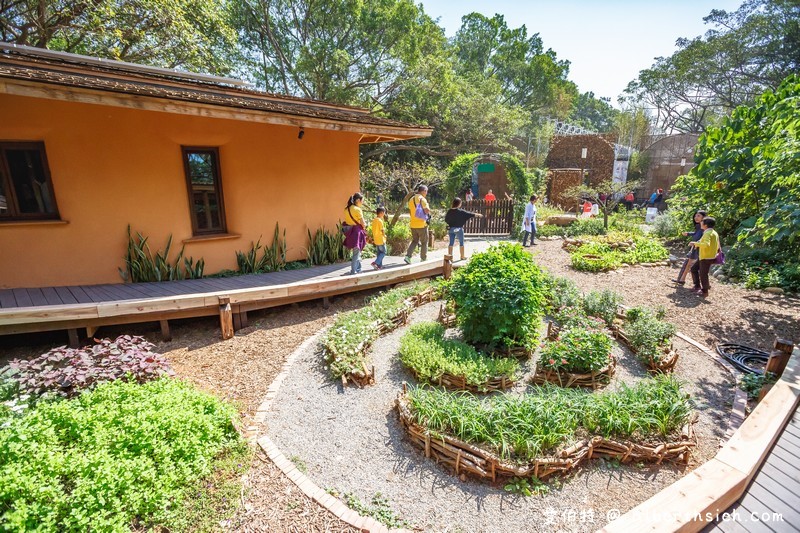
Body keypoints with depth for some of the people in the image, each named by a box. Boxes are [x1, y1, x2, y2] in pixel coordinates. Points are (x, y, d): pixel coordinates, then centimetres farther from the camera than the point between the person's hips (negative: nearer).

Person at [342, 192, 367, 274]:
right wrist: (363, 227, 8)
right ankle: (353, 271, 1)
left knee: (357, 252, 19)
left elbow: (347, 221, 8)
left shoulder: (347, 209, 9)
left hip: (350, 232, 8)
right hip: (357, 232, -8)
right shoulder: (357, 209, -15)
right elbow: (363, 224, -14)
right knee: (356, 253, 0)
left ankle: (358, 269, 27)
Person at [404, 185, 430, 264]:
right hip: (422, 225, -6)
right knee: (424, 242, 8)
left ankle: (408, 256, 0)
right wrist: (428, 210, 2)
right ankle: (423, 259, 13)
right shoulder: (422, 199, -13)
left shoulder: (411, 199, 10)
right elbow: (427, 211, -19)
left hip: (413, 224, 6)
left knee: (414, 241, 16)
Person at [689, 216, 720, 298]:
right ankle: (697, 286, 23)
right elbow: (717, 246, 20)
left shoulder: (708, 233, -18)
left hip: (706, 258, -10)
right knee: (694, 269, 17)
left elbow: (706, 244, -33)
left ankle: (705, 292, 12)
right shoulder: (714, 233, 13)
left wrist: (696, 243, -22)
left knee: (703, 274, 0)